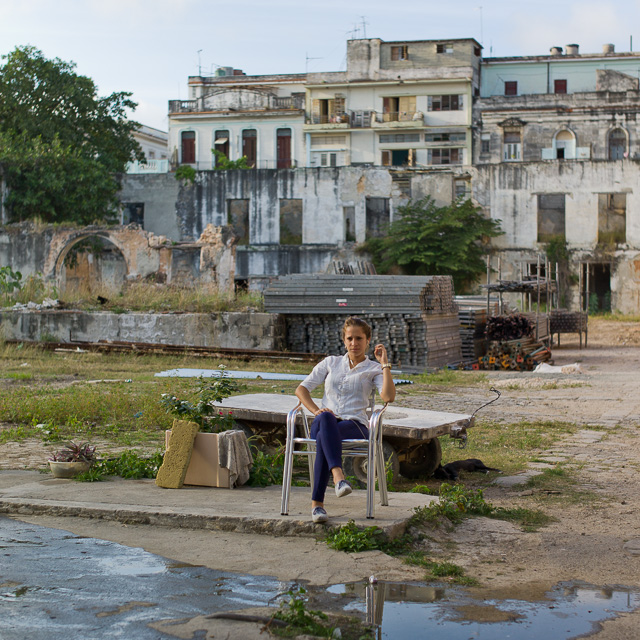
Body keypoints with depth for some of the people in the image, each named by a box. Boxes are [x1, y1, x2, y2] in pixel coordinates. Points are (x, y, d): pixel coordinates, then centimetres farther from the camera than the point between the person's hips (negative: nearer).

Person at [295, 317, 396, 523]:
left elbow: (389, 397, -5)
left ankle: (317, 502, -45)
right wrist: (316, 410, -3)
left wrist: (385, 364, -3)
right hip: (324, 423, 2)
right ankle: (338, 476, -59)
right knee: (326, 419, -40)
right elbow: (301, 389, 16)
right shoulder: (331, 363, 23)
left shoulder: (373, 369, 16)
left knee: (323, 438, -38)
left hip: (355, 426, -1)